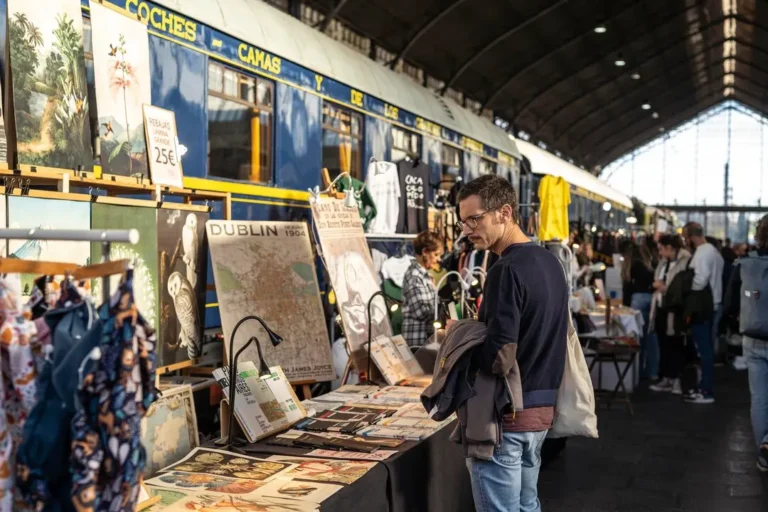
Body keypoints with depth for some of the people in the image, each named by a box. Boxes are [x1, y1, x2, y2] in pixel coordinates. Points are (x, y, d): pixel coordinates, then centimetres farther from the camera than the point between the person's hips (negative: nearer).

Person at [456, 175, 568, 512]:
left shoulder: (507, 271, -20)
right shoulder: (550, 262, 8)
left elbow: (498, 357, -25)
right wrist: (481, 328, 15)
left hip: (506, 413, -9)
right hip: (541, 408, 9)